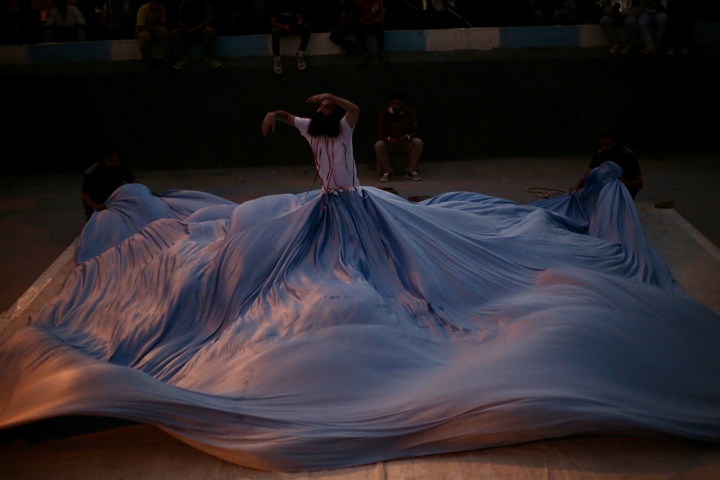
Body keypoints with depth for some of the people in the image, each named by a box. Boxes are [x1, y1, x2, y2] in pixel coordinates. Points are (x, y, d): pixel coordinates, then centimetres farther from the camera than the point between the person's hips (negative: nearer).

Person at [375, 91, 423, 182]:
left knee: (418, 142, -29)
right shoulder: (384, 114, -11)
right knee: (379, 145, -33)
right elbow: (381, 133, -12)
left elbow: (414, 132, -7)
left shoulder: (410, 113, -9)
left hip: (406, 143, 1)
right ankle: (387, 172, -19)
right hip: (389, 144, -1)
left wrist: (407, 137, -31)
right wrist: (389, 139, -35)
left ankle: (412, 171, -19)